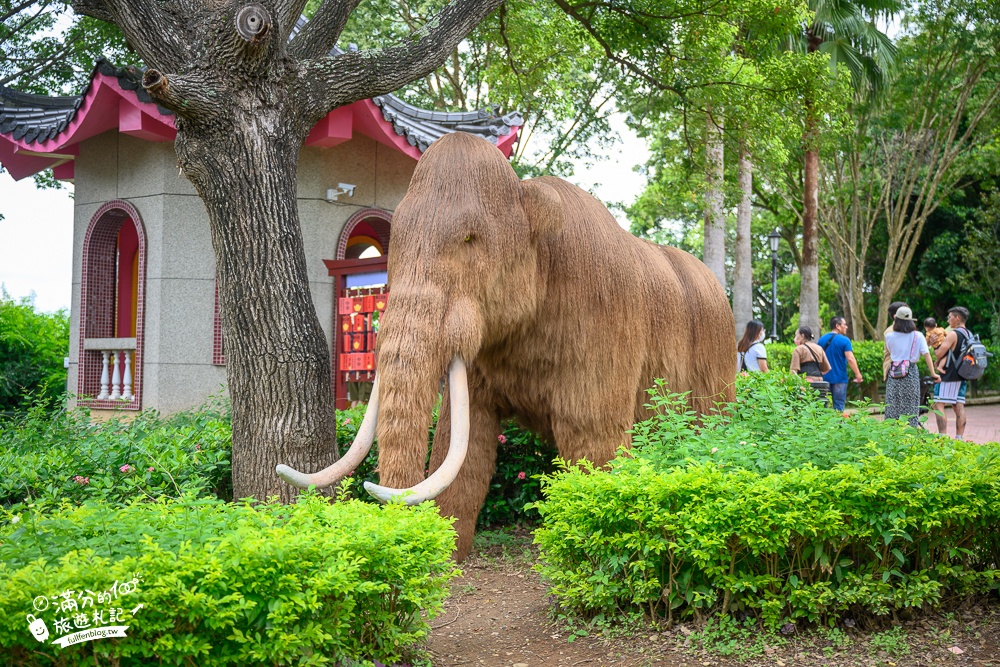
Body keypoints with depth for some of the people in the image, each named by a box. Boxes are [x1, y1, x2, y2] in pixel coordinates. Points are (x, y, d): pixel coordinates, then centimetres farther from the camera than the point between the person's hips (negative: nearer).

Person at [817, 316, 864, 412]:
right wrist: (858, 374, -10)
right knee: (839, 405, 0)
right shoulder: (844, 340, -10)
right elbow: (850, 359, -16)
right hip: (839, 378, -5)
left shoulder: (821, 339, 6)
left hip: (824, 377, 5)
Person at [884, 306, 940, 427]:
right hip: (911, 374, 0)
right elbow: (926, 354, -7)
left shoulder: (889, 336, -2)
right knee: (911, 408, 6)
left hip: (894, 375, 0)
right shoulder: (917, 336, -2)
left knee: (892, 407, 4)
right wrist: (933, 373, -6)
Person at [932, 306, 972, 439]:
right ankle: (960, 437, 9)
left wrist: (935, 349, 5)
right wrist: (941, 363, 2)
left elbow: (939, 353, -14)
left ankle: (943, 437, -14)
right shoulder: (969, 335, 14)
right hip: (962, 377, 9)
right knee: (959, 406, 9)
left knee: (938, 405, -7)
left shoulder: (953, 334, -14)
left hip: (949, 377, -9)